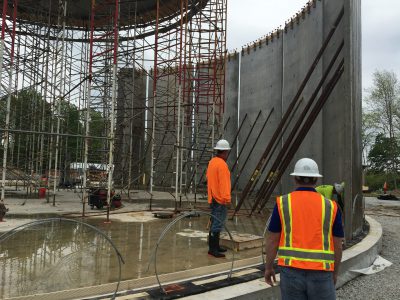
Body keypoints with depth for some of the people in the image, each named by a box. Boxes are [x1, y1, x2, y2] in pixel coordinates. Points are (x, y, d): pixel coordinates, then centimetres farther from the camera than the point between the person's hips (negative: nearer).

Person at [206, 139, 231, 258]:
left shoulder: (212, 162, 12)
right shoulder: (222, 164, -17)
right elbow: (224, 183, -22)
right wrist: (227, 198, -20)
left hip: (213, 198, 10)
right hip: (220, 199, -10)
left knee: (215, 223, 15)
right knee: (218, 224, -7)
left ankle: (215, 246, 23)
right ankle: (212, 249, -5)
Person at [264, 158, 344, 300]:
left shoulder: (282, 203, -4)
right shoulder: (330, 206, -1)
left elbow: (272, 240, -1)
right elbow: (337, 245, 4)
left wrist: (268, 268, 11)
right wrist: (334, 272, 19)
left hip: (292, 271, 0)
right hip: (320, 273, 1)